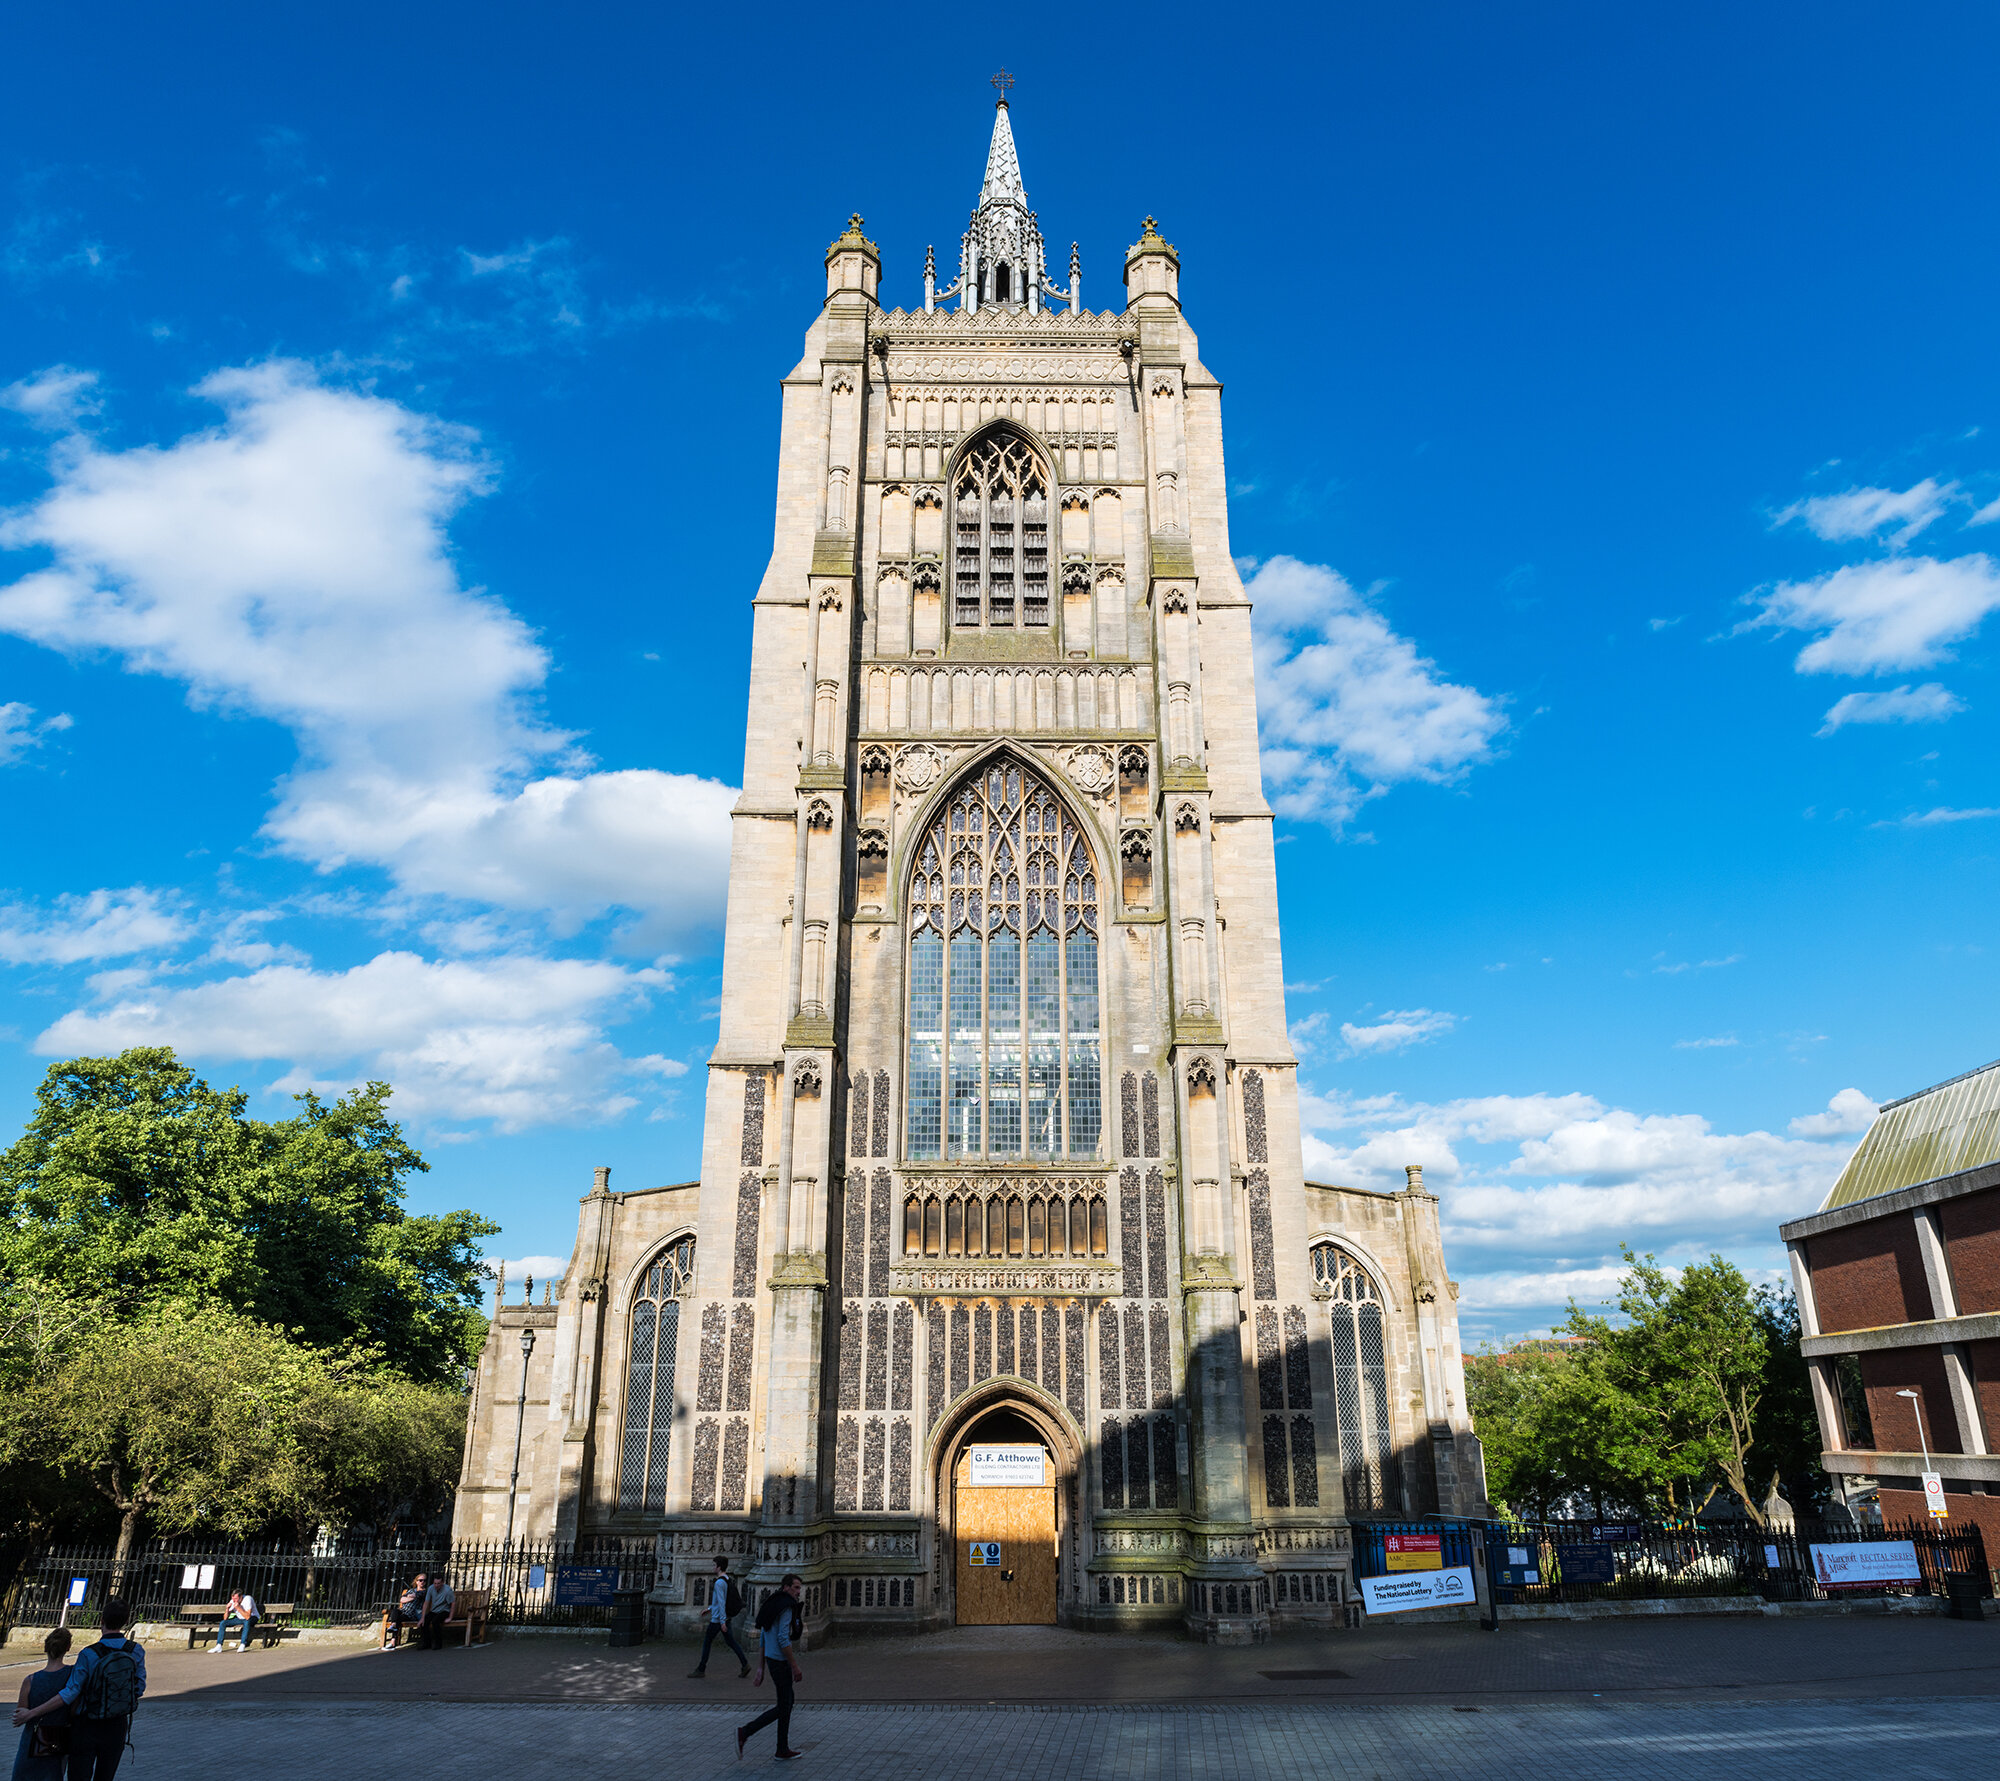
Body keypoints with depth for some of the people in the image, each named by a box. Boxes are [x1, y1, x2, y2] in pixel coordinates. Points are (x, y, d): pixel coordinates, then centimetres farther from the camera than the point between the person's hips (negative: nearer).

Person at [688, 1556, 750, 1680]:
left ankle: (701, 1670, 14)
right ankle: (745, 1664, 4)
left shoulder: (719, 1583, -20)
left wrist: (722, 1621, -24)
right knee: (730, 1641, 10)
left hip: (717, 1619, -8)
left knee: (706, 1642, 5)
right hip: (726, 1617, 8)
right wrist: (710, 1608, 27)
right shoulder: (728, 1580, 10)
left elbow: (721, 1603, -23)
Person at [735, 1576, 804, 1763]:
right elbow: (783, 1639, -23)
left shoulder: (772, 1605, 14)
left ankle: (783, 1750, 19)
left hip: (771, 1658, 10)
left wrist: (761, 1667, 20)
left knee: (788, 1700, 15)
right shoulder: (786, 1607, -16)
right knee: (783, 1707, -3)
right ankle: (745, 1732, -4)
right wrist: (795, 1666, -18)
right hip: (780, 1661, -10)